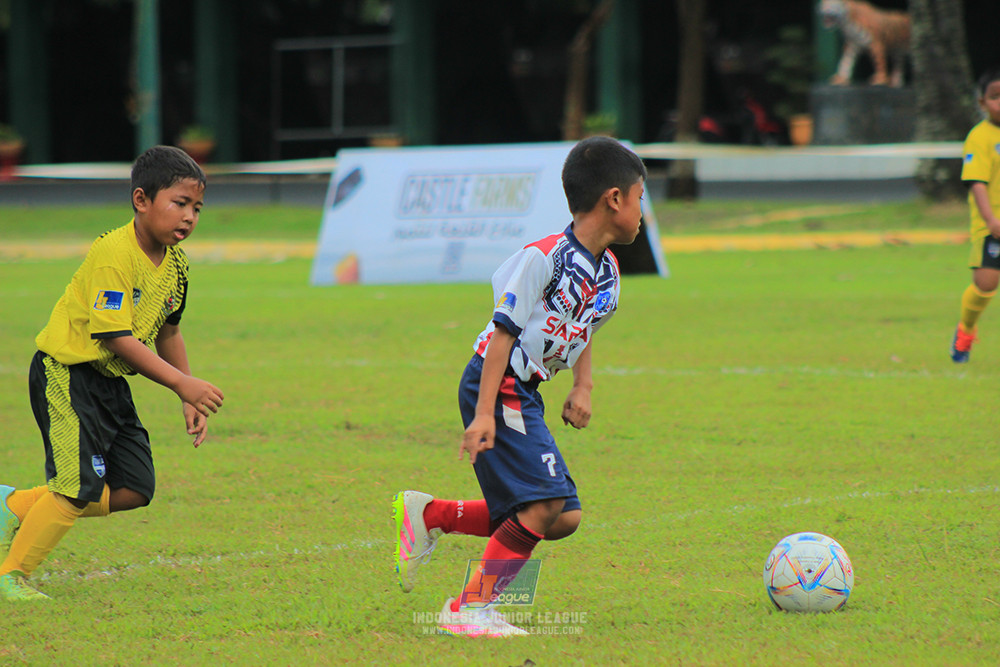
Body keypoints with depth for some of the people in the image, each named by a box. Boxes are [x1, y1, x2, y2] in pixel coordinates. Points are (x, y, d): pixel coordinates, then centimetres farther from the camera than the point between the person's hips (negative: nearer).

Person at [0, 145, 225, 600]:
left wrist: (190, 400, 15)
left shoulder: (175, 264, 4)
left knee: (133, 490, 4)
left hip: (111, 383, 9)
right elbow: (117, 337, -27)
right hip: (66, 375, -9)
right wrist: (182, 383, -28)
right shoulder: (113, 255, -23)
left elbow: (167, 331, 19)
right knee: (80, 487, -16)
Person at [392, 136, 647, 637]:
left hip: (524, 396, 9)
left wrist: (583, 387, 12)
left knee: (562, 520, 2)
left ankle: (428, 515, 14)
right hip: (497, 385, -9)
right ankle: (470, 609, -13)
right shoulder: (545, 257, -17)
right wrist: (484, 413, -23)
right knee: (546, 502, -19)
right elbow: (505, 332, -18)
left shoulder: (607, 273, 10)